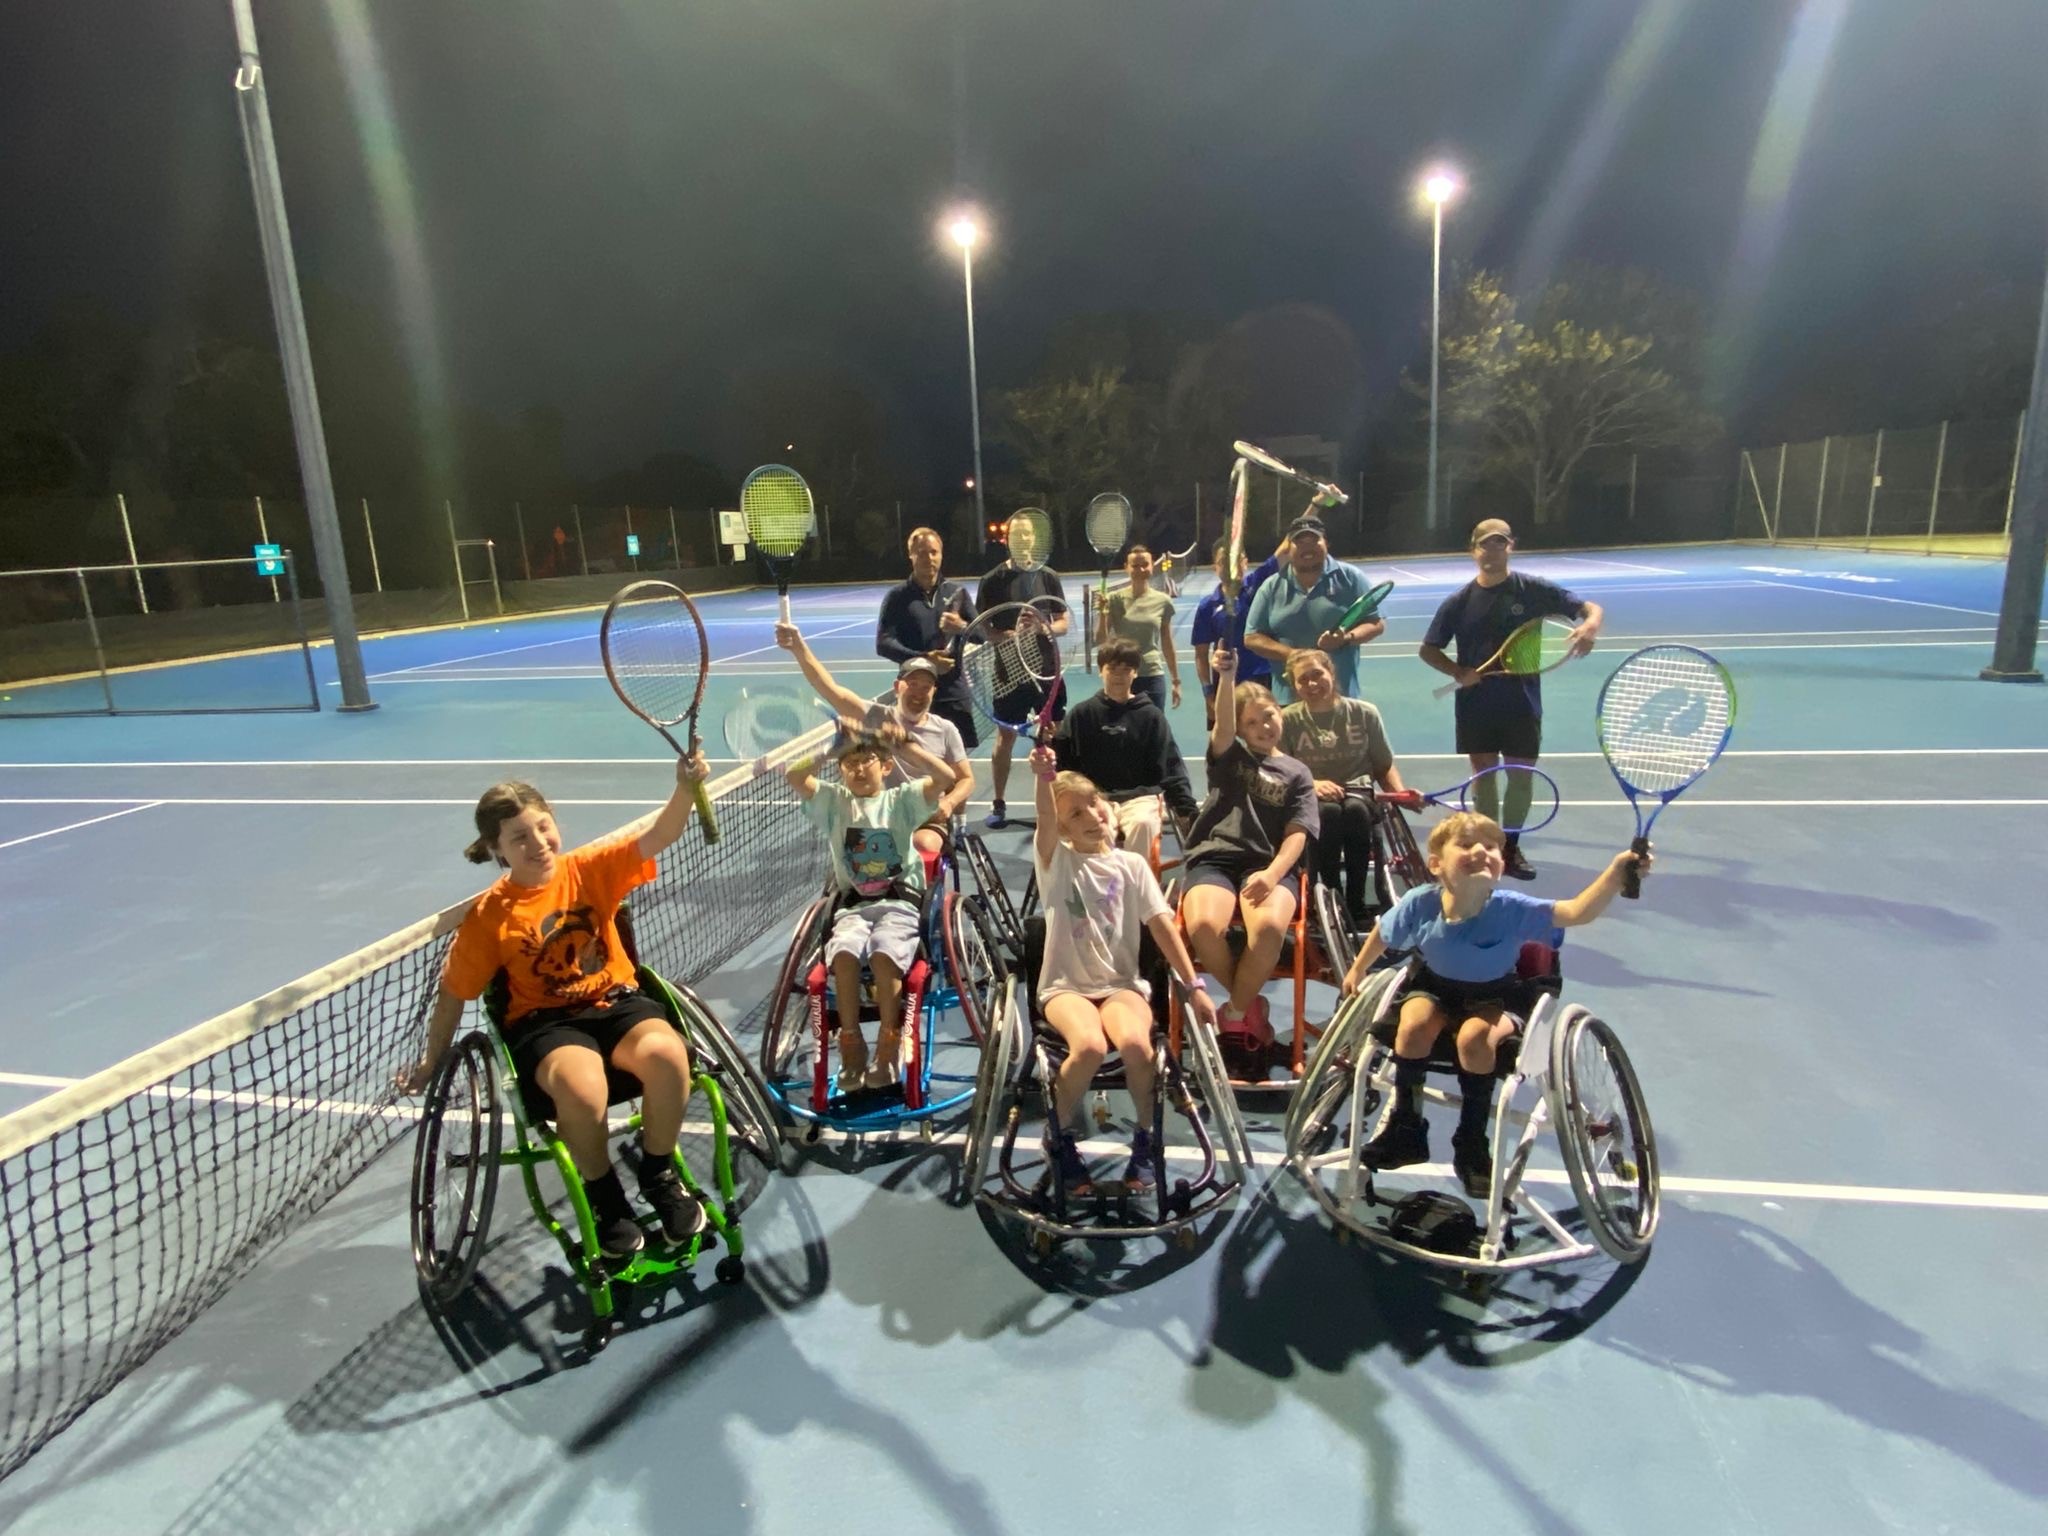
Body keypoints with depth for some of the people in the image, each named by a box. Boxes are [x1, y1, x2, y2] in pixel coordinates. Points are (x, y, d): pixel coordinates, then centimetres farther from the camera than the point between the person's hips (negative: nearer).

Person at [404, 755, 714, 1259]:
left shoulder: (589, 869, -1)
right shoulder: (489, 917, -3)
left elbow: (657, 837, -15)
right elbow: (454, 995, 8)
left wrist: (686, 789, -35)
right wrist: (431, 1061, 15)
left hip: (617, 1001, 2)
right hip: (543, 1021, -1)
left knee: (666, 1054, -32)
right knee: (581, 1087, -36)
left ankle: (658, 1175, -3)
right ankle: (604, 1198, -3)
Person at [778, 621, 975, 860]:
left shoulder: (945, 730, 8)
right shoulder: (877, 718, 3)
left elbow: (966, 779, 13)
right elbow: (832, 690, -10)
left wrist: (948, 803, -11)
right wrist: (799, 648, -25)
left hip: (930, 820, 0)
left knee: (923, 845, -33)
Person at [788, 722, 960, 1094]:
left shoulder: (901, 799, 9)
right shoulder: (833, 800, 13)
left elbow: (946, 778, -8)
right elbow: (794, 776, -4)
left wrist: (903, 744, -10)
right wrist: (833, 746, -5)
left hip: (899, 903, -1)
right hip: (853, 905, 2)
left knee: (884, 954, -32)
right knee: (844, 952, -30)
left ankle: (889, 1039, -13)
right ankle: (851, 1040, -14)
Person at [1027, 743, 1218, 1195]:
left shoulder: (1132, 865, 8)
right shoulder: (1056, 861, 2)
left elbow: (1162, 924, 3)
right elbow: (1045, 821, -19)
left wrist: (1193, 986, -5)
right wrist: (1045, 777, -39)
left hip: (1122, 983, 2)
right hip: (1066, 985, -1)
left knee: (1134, 1042, -31)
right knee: (1090, 1046, -33)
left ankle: (1146, 1138, -4)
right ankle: (1058, 1136, -4)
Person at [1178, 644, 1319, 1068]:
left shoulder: (1297, 774, 18)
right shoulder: (1229, 756, 18)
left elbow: (1297, 835, 4)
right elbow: (1223, 727, -7)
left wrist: (1272, 874, -16)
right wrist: (1226, 677, -27)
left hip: (1270, 864, 0)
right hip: (1214, 858, 0)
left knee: (1270, 926, -35)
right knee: (1204, 926, -33)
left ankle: (1236, 1012, -9)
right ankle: (1250, 1001, -3)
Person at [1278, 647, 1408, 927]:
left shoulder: (1364, 713, 7)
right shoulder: (1288, 720, 2)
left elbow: (1384, 767, 12)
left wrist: (1401, 793, -7)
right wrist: (1312, 784, -20)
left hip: (1357, 792, 1)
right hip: (1310, 799, -1)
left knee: (1355, 809, -35)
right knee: (1328, 811, -36)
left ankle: (1357, 902, -24)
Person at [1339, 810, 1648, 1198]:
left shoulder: (1512, 910, -27)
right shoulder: (1419, 905, -22)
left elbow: (1578, 911, -35)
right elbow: (1382, 933, -2)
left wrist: (1617, 870, -49)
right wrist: (1357, 969, 10)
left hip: (1493, 996, -1)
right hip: (1433, 986, 2)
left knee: (1474, 1037, -30)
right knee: (1414, 1025, -27)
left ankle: (1471, 1145, -6)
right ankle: (1406, 1128, -4)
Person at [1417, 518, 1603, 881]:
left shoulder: (1534, 590, -4)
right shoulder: (1458, 602, -2)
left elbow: (1591, 608, -2)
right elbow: (1429, 649, 4)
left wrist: (1590, 627, -25)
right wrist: (1458, 671, -13)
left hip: (1522, 705, 0)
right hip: (1476, 707, 0)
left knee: (1521, 775, 6)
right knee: (1484, 774, 8)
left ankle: (1511, 846, 22)